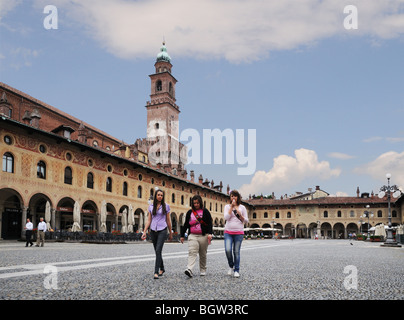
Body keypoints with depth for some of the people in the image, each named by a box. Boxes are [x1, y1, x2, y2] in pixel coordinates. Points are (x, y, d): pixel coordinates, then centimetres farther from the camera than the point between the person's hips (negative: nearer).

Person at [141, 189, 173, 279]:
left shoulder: (166, 206, 2)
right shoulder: (151, 207, 7)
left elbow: (168, 220, 7)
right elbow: (149, 220, 7)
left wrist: (170, 233, 10)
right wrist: (144, 232, -2)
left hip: (162, 230, -3)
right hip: (153, 231, 3)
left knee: (158, 250, -16)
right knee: (157, 251, 11)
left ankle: (156, 272, -15)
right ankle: (162, 269, 29)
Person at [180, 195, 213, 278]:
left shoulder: (205, 212, 4)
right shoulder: (189, 212, 12)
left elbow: (209, 223, -3)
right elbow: (185, 225, 16)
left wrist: (210, 233, -17)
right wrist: (182, 235, 14)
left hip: (203, 236, -1)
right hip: (192, 236, 1)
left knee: (203, 254, 7)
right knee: (192, 252, -15)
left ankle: (203, 270, 22)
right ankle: (190, 270, -27)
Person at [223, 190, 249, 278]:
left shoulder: (242, 207, 8)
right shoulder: (227, 206, 9)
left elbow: (246, 221, 8)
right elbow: (226, 217, -7)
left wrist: (240, 215, -9)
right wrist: (232, 207, -8)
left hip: (239, 232, 0)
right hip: (228, 232, 0)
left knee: (236, 251, -1)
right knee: (228, 250, -12)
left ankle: (236, 270, 11)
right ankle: (231, 266, 12)